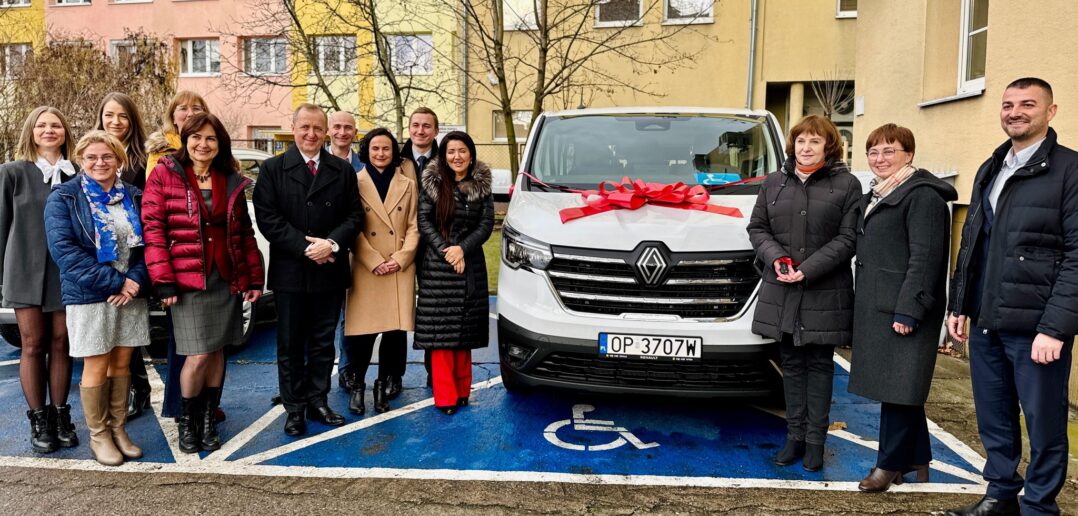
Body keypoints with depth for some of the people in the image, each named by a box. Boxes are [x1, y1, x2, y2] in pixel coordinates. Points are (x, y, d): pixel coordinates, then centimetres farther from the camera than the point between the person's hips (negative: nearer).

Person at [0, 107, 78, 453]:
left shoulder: (76, 175, 7)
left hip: (67, 273, 1)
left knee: (61, 344, 6)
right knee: (33, 345, 3)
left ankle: (60, 416, 16)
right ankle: (38, 421, 12)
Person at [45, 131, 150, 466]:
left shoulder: (134, 197, 8)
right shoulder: (64, 198, -3)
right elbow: (63, 249, -13)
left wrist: (136, 280, -13)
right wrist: (115, 282, -19)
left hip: (131, 294, 3)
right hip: (88, 297, -3)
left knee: (121, 363, 10)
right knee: (96, 367, 3)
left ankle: (118, 429, 22)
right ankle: (98, 435, 18)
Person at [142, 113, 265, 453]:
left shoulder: (232, 181, 9)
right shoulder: (164, 174, -2)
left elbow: (245, 233, 12)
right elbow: (152, 228, -7)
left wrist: (255, 279, 7)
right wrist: (164, 281, -13)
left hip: (227, 280, 4)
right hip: (187, 280, -4)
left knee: (217, 351, 9)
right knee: (198, 355, -6)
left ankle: (209, 419, 24)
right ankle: (186, 420, 18)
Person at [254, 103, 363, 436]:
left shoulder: (343, 170, 7)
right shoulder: (272, 169, 2)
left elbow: (354, 215, 3)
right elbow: (267, 218, -7)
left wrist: (332, 243, -14)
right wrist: (305, 248, -16)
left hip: (330, 270, 2)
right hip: (290, 272, -2)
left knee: (323, 343, 11)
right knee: (290, 345, 7)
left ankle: (318, 402, 23)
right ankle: (294, 408, 18)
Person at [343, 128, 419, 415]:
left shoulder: (407, 184, 11)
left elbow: (414, 227, 6)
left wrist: (400, 259, -7)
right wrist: (374, 262, -10)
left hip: (401, 269, 2)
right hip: (365, 269, -2)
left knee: (396, 330, 1)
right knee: (362, 332, -3)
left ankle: (385, 384, 17)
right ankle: (358, 386, 15)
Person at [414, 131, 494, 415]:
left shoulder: (481, 185, 5)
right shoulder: (432, 183, 2)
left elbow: (487, 224, 0)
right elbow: (424, 221, -2)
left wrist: (463, 249, -13)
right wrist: (445, 251, -14)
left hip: (470, 266, 2)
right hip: (437, 265, -1)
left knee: (464, 329, 7)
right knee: (440, 330, -3)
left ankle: (462, 391, 18)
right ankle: (445, 396, 3)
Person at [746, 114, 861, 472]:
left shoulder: (847, 185, 1)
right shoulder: (773, 182, 11)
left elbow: (848, 238, -6)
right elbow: (757, 227, 11)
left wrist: (808, 269, -15)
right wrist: (775, 258, -9)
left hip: (825, 293, -3)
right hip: (781, 291, 3)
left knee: (819, 365, 6)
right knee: (791, 364, 10)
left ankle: (815, 439, 15)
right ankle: (795, 435, 20)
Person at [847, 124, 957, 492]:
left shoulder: (923, 195, -11)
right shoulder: (874, 196, 18)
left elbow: (925, 257, -17)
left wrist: (908, 310, -21)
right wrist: (861, 303, 17)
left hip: (903, 310, -9)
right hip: (875, 307, 9)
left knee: (897, 389, -2)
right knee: (898, 390, 15)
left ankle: (891, 465, 10)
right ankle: (917, 461, 27)